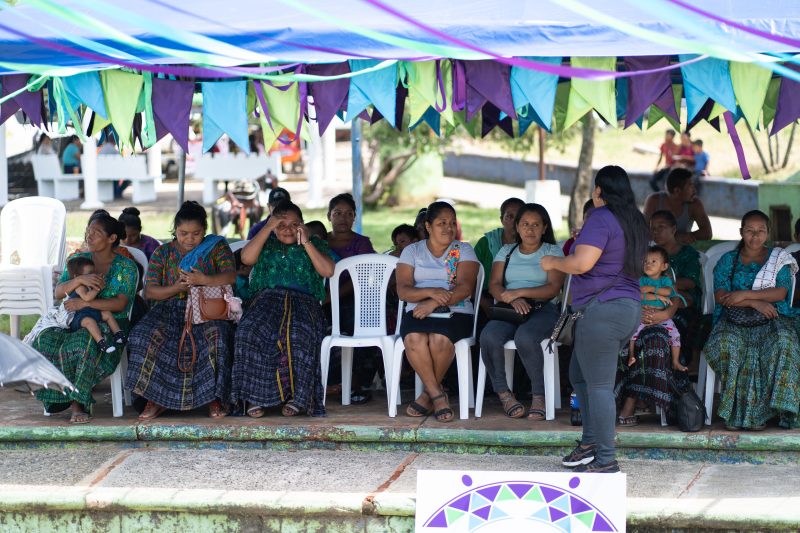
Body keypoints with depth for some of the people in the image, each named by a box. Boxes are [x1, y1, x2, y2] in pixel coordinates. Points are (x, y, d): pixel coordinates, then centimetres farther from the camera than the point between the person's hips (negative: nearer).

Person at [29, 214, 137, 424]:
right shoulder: (78, 259, 15)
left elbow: (120, 304, -11)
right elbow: (58, 292, 4)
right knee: (45, 341, -27)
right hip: (76, 323, 4)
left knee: (83, 343, -39)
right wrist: (79, 280, -17)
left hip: (110, 326, -4)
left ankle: (77, 400, -25)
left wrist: (85, 303, -20)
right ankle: (76, 401, -22)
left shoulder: (125, 267, 2)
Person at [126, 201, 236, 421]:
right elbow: (149, 291, 7)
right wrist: (175, 289, -12)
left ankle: (214, 397, -28)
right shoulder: (162, 253, 15)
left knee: (216, 336, -36)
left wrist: (205, 280, -25)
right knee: (146, 336, -30)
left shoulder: (217, 247, 11)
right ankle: (155, 398, -24)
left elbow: (230, 276, -6)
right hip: (170, 308, 2)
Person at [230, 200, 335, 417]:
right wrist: (268, 228, 2)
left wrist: (306, 243, 0)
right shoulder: (266, 243, 24)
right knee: (250, 331, -35)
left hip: (303, 301, -1)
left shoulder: (315, 243, 21)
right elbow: (247, 258, 2)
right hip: (267, 298, 1)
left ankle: (296, 395, -29)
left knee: (298, 334, -39)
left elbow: (327, 271, 3)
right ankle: (255, 396, -29)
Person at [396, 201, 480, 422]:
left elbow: (465, 288, -5)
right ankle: (438, 396, -23)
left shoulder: (463, 251, 11)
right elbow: (403, 290, 2)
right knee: (414, 338, -35)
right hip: (418, 312, 1)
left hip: (456, 312, -1)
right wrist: (430, 292, -17)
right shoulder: (412, 251, 15)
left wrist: (434, 303, -18)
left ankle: (428, 395, -11)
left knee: (440, 339, -35)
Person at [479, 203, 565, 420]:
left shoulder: (553, 252, 11)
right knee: (489, 336, -31)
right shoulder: (506, 251, 20)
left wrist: (519, 292, -14)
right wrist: (513, 300, -15)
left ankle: (539, 395, -23)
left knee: (525, 337, -38)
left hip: (542, 310, -3)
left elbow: (553, 288, -3)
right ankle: (503, 392, -16)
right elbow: (494, 286, 7)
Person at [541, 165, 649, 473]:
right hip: (630, 308, 10)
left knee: (598, 385, -6)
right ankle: (590, 443, 21)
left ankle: (605, 459, -4)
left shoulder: (601, 218, -13)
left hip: (603, 309, -10)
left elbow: (582, 263, -22)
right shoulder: (635, 222, 15)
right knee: (579, 375, 20)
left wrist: (552, 262, -3)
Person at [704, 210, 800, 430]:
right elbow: (720, 296, 2)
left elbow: (781, 293, -1)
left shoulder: (779, 259, 16)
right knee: (726, 344, -35)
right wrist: (755, 303, -11)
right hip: (734, 321, 0)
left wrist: (744, 295, -10)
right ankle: (735, 411, -31)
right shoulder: (728, 260, 16)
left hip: (771, 319, 0)